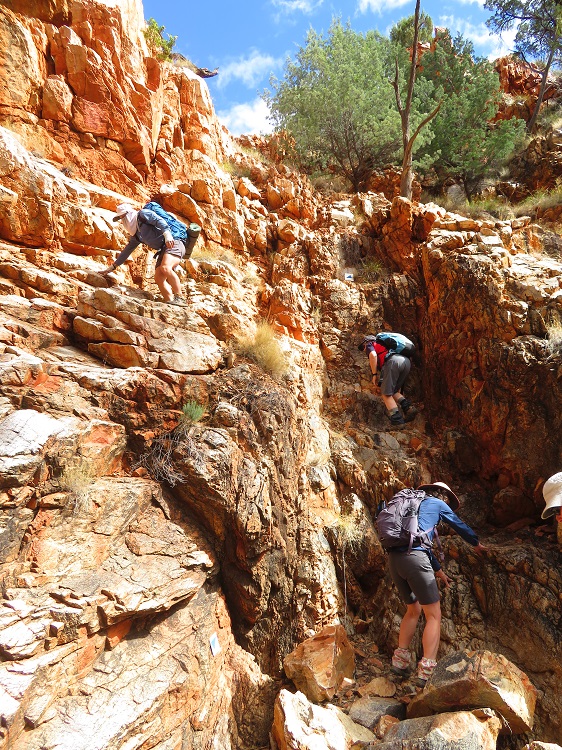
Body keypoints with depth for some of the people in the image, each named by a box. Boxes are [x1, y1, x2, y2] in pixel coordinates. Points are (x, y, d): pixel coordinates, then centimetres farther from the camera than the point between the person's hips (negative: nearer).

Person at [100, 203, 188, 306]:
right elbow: (126, 251, 30)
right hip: (163, 250, 9)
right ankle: (170, 303, -18)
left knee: (165, 268, -31)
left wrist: (167, 234, -32)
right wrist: (112, 267, 31)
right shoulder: (135, 235, 24)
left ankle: (179, 298, -30)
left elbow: (160, 220, -14)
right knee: (158, 277, -9)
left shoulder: (143, 214, 2)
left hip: (173, 243, -9)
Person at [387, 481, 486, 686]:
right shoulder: (438, 504, 13)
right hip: (414, 558, -7)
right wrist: (477, 544, 47)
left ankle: (400, 660, 18)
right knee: (433, 615, 2)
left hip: (394, 558, 7)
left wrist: (438, 570, 46)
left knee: (413, 610, 23)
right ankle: (425, 673, -4)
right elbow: (460, 526, 26)